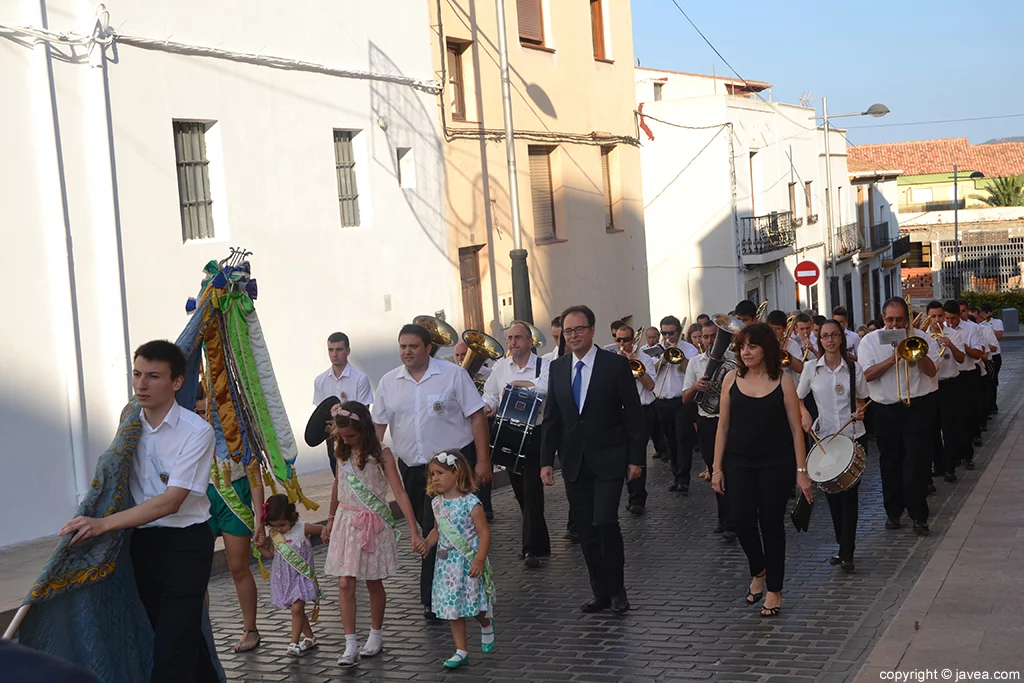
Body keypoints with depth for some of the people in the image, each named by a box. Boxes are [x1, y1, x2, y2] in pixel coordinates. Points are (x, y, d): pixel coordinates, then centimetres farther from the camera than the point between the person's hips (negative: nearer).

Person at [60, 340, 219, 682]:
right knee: (184, 634, 15)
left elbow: (170, 502, -20)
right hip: (142, 542, 6)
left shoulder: (196, 432, -15)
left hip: (185, 542, -6)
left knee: (172, 646, -11)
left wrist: (103, 524, -25)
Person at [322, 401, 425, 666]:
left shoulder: (381, 454, -13)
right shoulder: (343, 452, 1)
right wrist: (330, 520, 23)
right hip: (347, 523, 4)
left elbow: (399, 493, -18)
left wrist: (414, 532, -24)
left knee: (373, 582, 9)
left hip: (373, 524, -4)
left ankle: (375, 636, 27)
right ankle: (350, 645, -1)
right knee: (345, 584, -4)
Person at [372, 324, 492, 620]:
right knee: (430, 530, 11)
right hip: (412, 469, 4)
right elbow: (378, 426, 13)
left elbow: (477, 417, -5)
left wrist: (482, 461, -11)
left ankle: (433, 599, -1)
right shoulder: (388, 382, 7)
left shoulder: (453, 375, -4)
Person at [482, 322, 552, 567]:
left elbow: (547, 387, -25)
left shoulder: (543, 365, -7)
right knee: (520, 491, 11)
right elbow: (490, 394, 16)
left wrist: (515, 383, -18)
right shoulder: (500, 367, 8)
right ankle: (538, 542, 28)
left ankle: (532, 548, -5)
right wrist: (489, 405, -6)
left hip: (535, 434, -5)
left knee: (532, 489, -9)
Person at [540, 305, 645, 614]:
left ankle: (617, 590, 3)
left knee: (605, 522, -15)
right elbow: (551, 418, 10)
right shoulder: (557, 368, 7)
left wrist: (635, 458, -7)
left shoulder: (616, 365, -5)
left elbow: (633, 414, -3)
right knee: (586, 531, 6)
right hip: (574, 462, 4)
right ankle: (600, 592, 18)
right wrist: (546, 460, 4)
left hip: (608, 460, -4)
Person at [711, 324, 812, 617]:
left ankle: (774, 590, 17)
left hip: (776, 463, -2)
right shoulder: (732, 379, 3)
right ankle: (758, 571, 24)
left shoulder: (783, 382, -4)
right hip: (739, 462, 2)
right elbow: (723, 425, 5)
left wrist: (801, 471, -7)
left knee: (772, 524, 4)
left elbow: (796, 429, -3)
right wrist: (717, 467, 2)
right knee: (742, 521, -6)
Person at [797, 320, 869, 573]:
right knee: (832, 493, 8)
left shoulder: (854, 368, 1)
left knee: (850, 493, -5)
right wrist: (805, 414, -8)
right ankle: (844, 547, 24)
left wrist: (859, 411, -11)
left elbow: (860, 401, 10)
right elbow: (798, 398, 11)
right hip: (824, 438, 1)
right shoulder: (811, 368, 1)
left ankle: (847, 554, -3)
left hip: (854, 436, -1)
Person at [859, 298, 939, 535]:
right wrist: (893, 359, -18)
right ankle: (893, 511, 24)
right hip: (886, 410, 2)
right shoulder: (870, 341, 1)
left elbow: (931, 370, -7)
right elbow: (867, 374, -10)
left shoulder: (920, 338, 1)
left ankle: (919, 515, 2)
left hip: (918, 407, -1)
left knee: (916, 463, -5)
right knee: (890, 464, 10)